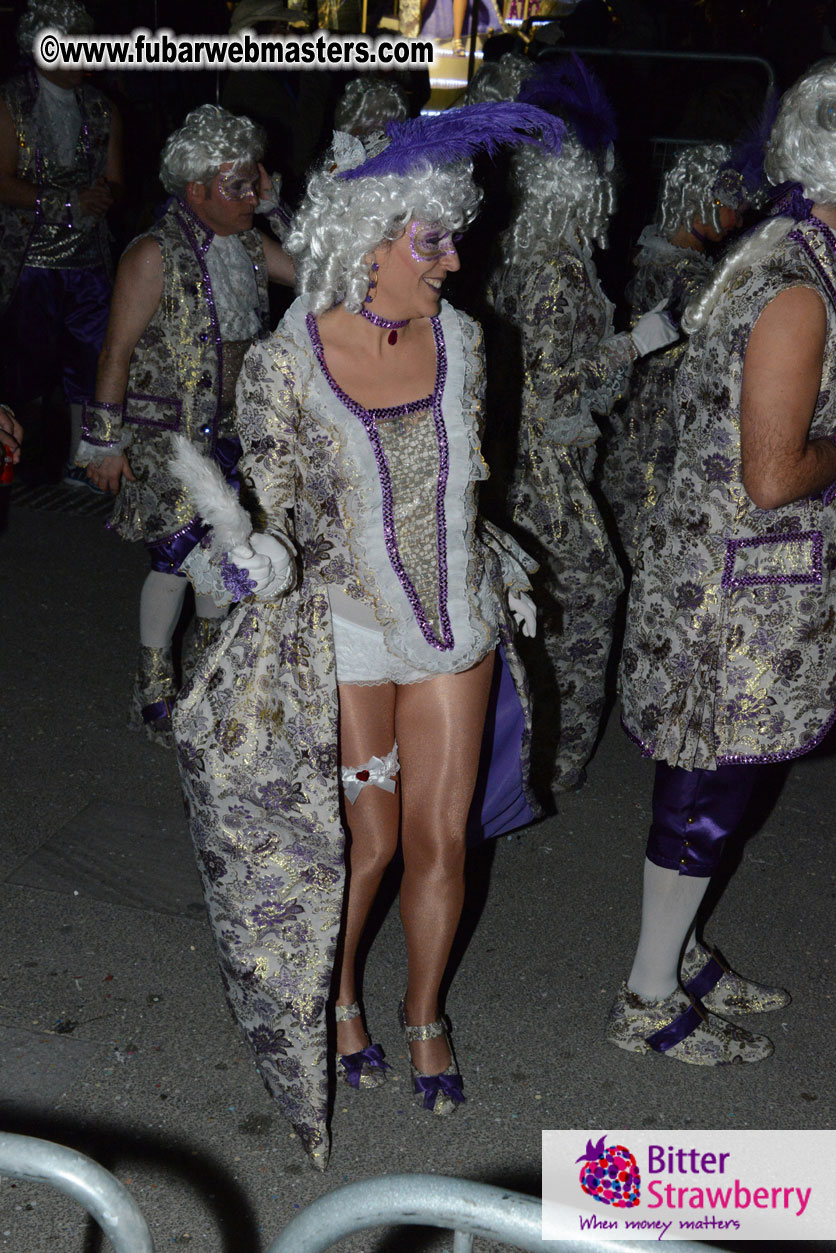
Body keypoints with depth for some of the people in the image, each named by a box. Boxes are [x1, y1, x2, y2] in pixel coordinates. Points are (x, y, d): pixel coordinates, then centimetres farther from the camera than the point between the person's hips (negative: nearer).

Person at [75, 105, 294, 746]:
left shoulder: (249, 246, 4)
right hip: (167, 436, -7)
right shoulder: (156, 256, -17)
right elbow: (117, 352, -15)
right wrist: (105, 441, -14)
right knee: (175, 555, -5)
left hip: (229, 429, 7)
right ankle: (154, 687, 11)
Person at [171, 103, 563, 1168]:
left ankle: (424, 1015, 35)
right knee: (367, 841, 8)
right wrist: (260, 557, -24)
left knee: (441, 837, 10)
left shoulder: (458, 338, -3)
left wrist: (506, 581, 17)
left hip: (457, 622, 4)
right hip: (348, 633, -3)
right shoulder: (283, 365, -16)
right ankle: (332, 994, 39)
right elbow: (277, 510, -7)